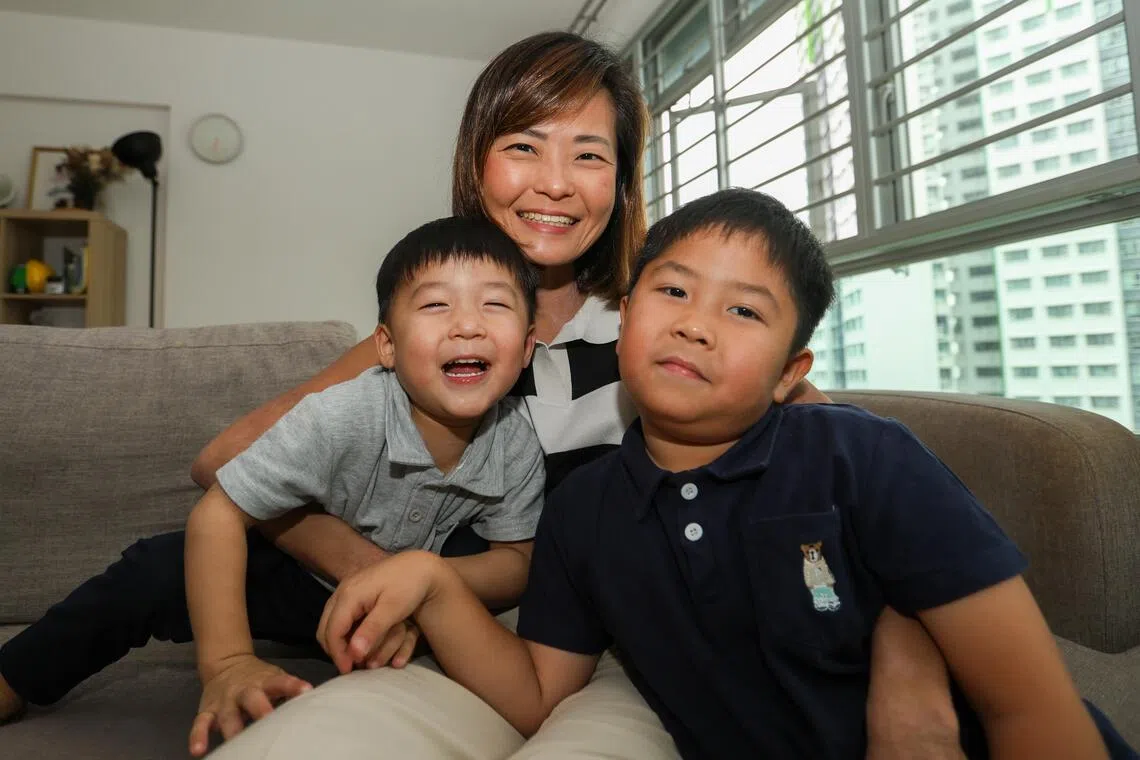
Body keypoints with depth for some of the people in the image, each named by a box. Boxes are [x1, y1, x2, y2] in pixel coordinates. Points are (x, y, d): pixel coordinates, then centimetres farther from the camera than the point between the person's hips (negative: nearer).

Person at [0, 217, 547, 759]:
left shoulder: (518, 447, -23)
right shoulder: (340, 418, -32)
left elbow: (517, 561, -13)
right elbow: (218, 515, -26)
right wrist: (227, 662, -33)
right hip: (292, 577, -3)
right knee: (158, 572, -21)